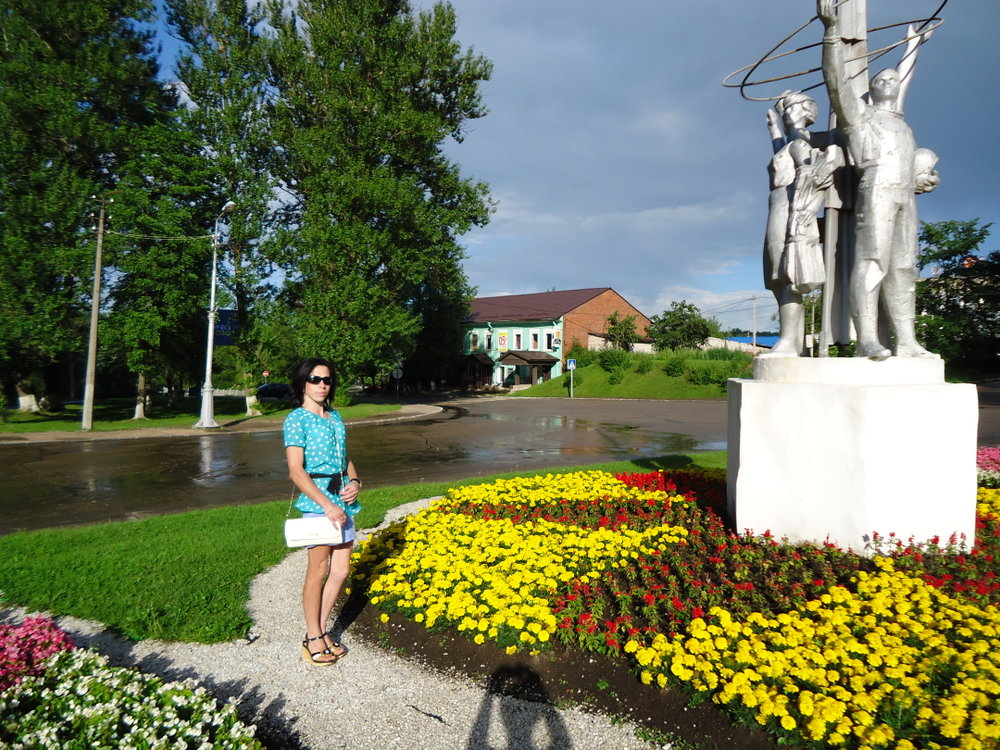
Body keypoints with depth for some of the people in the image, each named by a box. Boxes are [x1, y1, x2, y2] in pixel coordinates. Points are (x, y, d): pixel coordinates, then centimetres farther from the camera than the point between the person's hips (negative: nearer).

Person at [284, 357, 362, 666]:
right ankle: (313, 639, 19)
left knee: (341, 570, 11)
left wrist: (355, 481, -1)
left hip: (343, 501, 7)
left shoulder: (335, 417, 13)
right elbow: (296, 471, -14)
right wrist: (327, 505, -19)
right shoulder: (296, 419, -8)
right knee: (319, 571, 4)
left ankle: (321, 630, 27)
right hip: (316, 502, -7)